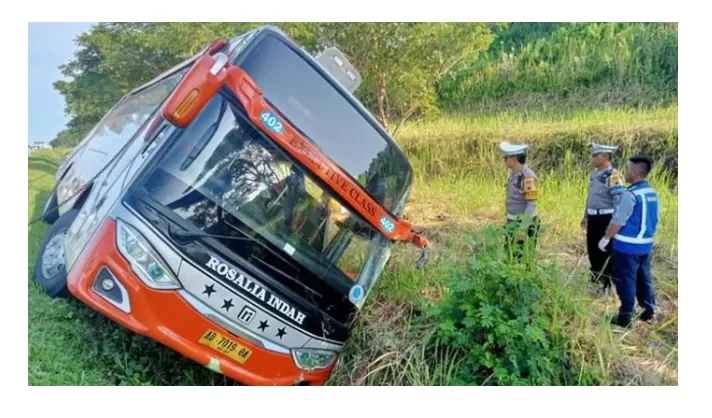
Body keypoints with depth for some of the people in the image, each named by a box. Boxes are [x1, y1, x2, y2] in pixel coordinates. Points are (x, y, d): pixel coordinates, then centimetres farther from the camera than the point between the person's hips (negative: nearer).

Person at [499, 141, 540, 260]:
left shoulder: (528, 177, -21)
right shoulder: (514, 174, 9)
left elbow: (532, 205, -23)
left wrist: (522, 228, -24)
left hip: (524, 224, -9)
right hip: (513, 222, 9)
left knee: (522, 259, -4)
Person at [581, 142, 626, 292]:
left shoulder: (613, 176, -19)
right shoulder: (595, 174, 10)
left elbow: (619, 201, -21)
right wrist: (585, 216, 23)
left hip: (606, 219, -8)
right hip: (593, 218, 9)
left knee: (606, 251, 3)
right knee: (592, 249, 17)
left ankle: (608, 283, 17)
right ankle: (595, 277, 35)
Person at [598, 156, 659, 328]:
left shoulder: (630, 194, -20)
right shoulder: (654, 194, 6)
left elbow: (618, 221, -18)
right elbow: (653, 219, 15)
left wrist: (606, 238, -8)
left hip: (627, 246, -8)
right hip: (646, 245, 8)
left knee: (626, 280, 1)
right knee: (644, 277, 19)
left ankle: (626, 316, 8)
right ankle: (649, 310, 29)